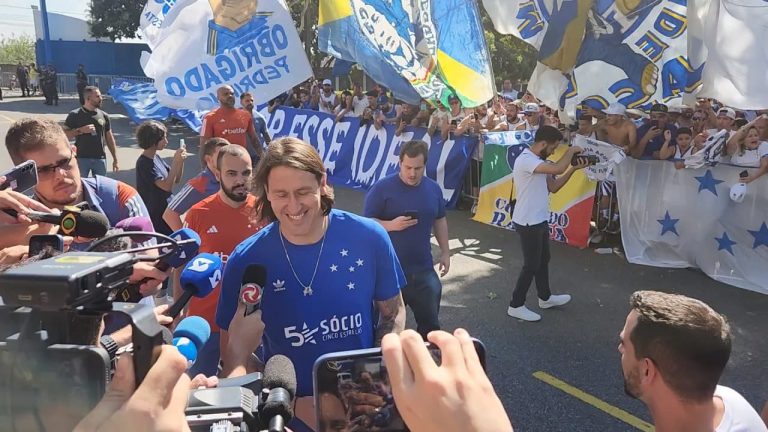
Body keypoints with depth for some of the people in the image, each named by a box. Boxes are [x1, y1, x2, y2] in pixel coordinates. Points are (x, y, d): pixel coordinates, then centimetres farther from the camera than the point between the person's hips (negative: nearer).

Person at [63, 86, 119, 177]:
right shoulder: (75, 115, -2)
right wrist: (80, 130, -17)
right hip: (81, 158, -3)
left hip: (100, 159, 3)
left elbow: (109, 138, 11)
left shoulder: (104, 116, 7)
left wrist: (115, 159, 9)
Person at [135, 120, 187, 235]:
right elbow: (167, 186, -25)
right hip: (155, 218, -8)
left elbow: (176, 180, 9)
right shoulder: (144, 163, -18)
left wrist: (181, 161, -6)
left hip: (165, 212, 8)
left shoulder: (157, 158, 8)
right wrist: (175, 161, -24)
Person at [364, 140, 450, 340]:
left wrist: (445, 252, 11)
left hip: (423, 269, 4)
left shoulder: (433, 188, 3)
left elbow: (440, 220, 15)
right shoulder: (382, 188, -12)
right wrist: (391, 225, -27)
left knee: (430, 321, 14)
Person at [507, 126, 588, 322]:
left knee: (543, 260, 22)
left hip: (540, 220, 10)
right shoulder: (526, 160, -24)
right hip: (528, 222, -10)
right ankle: (516, 306, 13)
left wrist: (573, 168, -3)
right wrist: (571, 150, -17)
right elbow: (558, 169, -36)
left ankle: (545, 298, 40)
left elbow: (553, 186, 8)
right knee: (531, 265, 1)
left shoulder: (539, 161, 9)